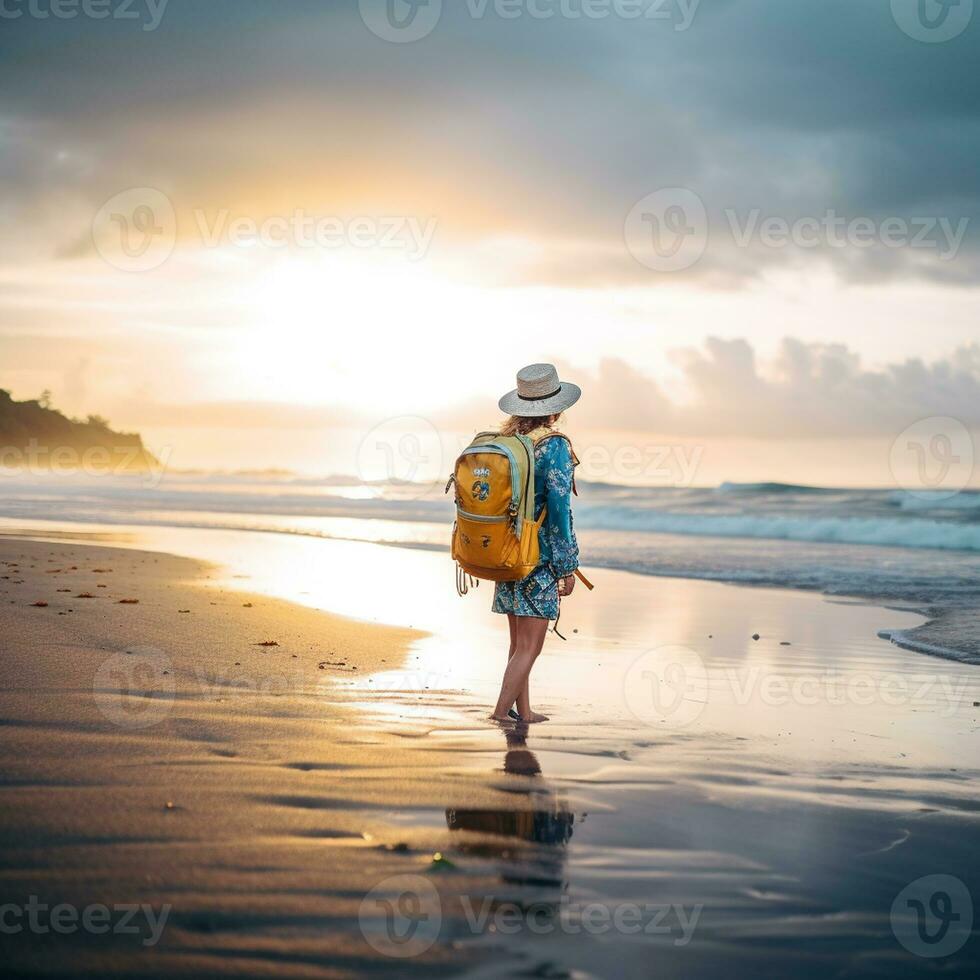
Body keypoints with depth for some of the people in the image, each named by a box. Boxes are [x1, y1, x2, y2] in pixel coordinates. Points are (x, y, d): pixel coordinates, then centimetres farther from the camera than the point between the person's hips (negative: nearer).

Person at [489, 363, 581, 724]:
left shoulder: (503, 441, 6)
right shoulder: (554, 446, -14)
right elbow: (558, 509, -16)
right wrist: (568, 567, -10)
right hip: (539, 558, -7)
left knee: (519, 642, 17)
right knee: (529, 647, -3)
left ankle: (523, 712, 25)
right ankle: (500, 714, -8)